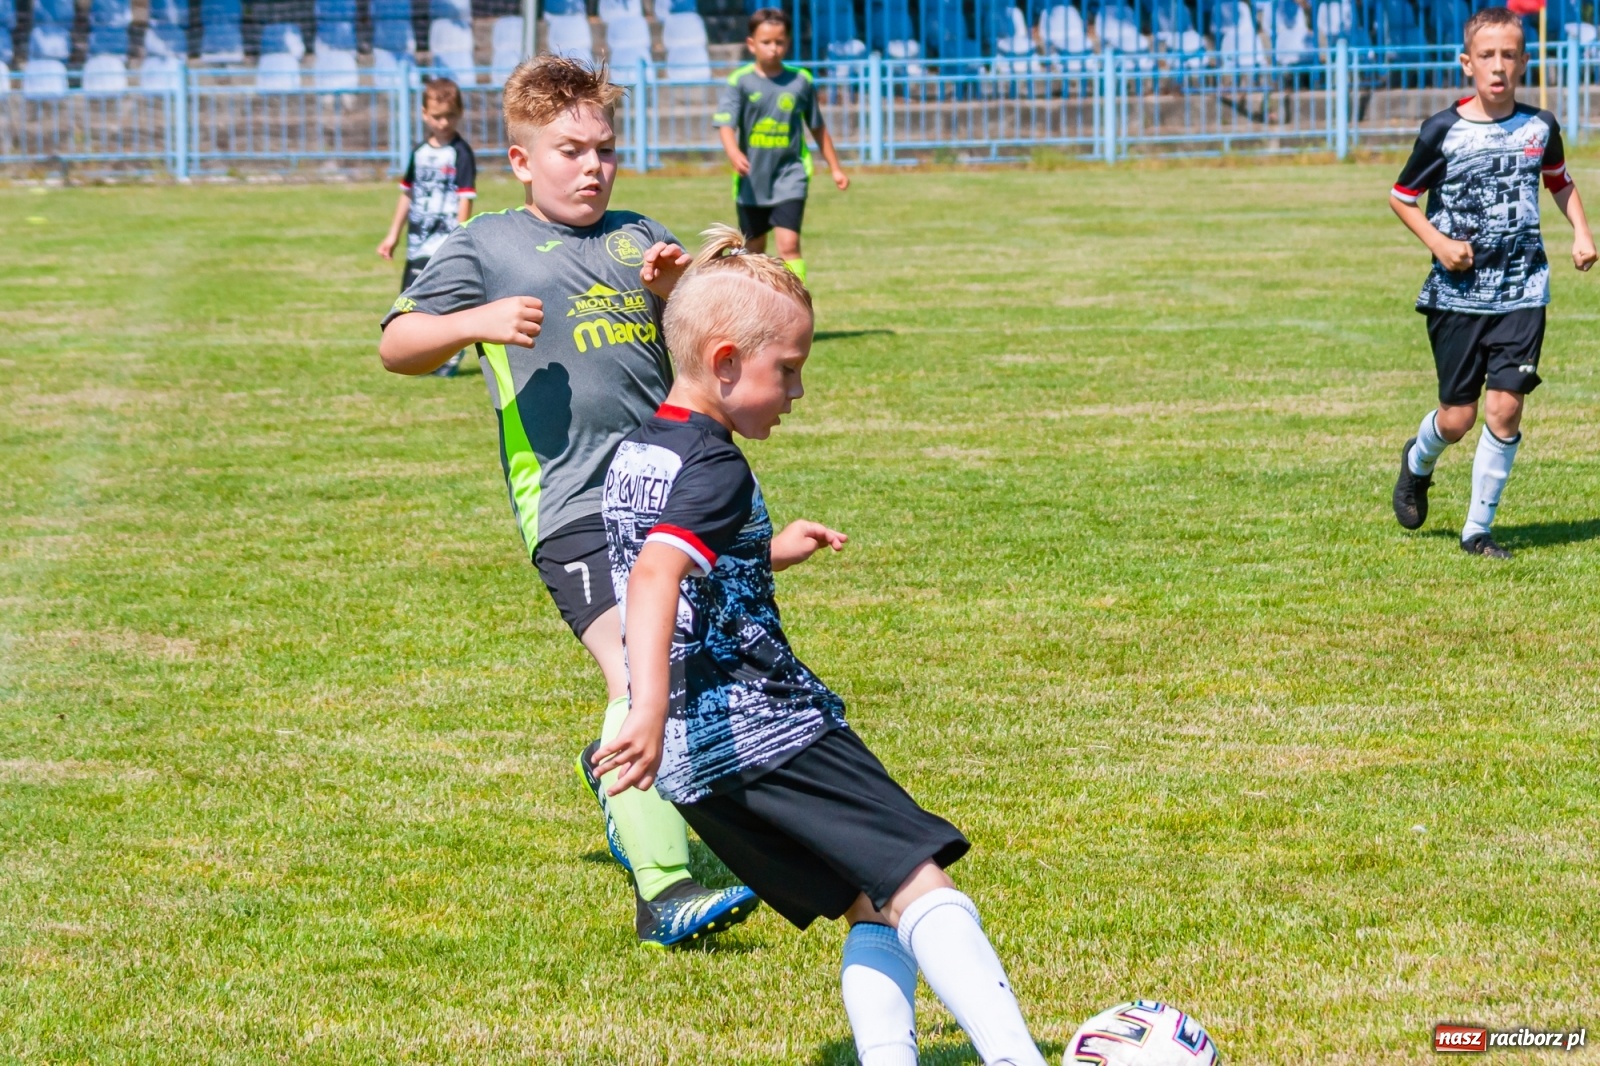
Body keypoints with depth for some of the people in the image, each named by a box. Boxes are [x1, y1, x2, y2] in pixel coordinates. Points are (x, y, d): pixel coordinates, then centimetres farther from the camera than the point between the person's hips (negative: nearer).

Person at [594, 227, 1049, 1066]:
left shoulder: (630, 458, 15)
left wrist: (766, 555, 35)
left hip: (691, 762, 9)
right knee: (920, 885, -12)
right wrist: (649, 708, -39)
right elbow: (653, 578, -29)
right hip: (766, 730, -9)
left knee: (872, 907, 12)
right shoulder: (714, 468, -13)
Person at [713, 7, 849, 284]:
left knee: (789, 244, -15)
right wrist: (735, 155, -37)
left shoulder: (801, 80, -1)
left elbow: (818, 128, 12)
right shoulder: (740, 82, -6)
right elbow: (726, 124, -17)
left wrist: (835, 168, 17)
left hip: (789, 177, -1)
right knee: (754, 250, 14)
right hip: (752, 181, 1)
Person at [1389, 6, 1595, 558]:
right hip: (1457, 294, -1)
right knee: (1457, 418, 3)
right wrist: (1436, 241, -11)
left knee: (1505, 408, -9)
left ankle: (1478, 528, 5)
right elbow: (1401, 197, 5)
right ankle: (1417, 462, 40)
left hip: (1522, 291, 2)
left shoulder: (1540, 128, 2)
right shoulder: (1443, 131, -7)